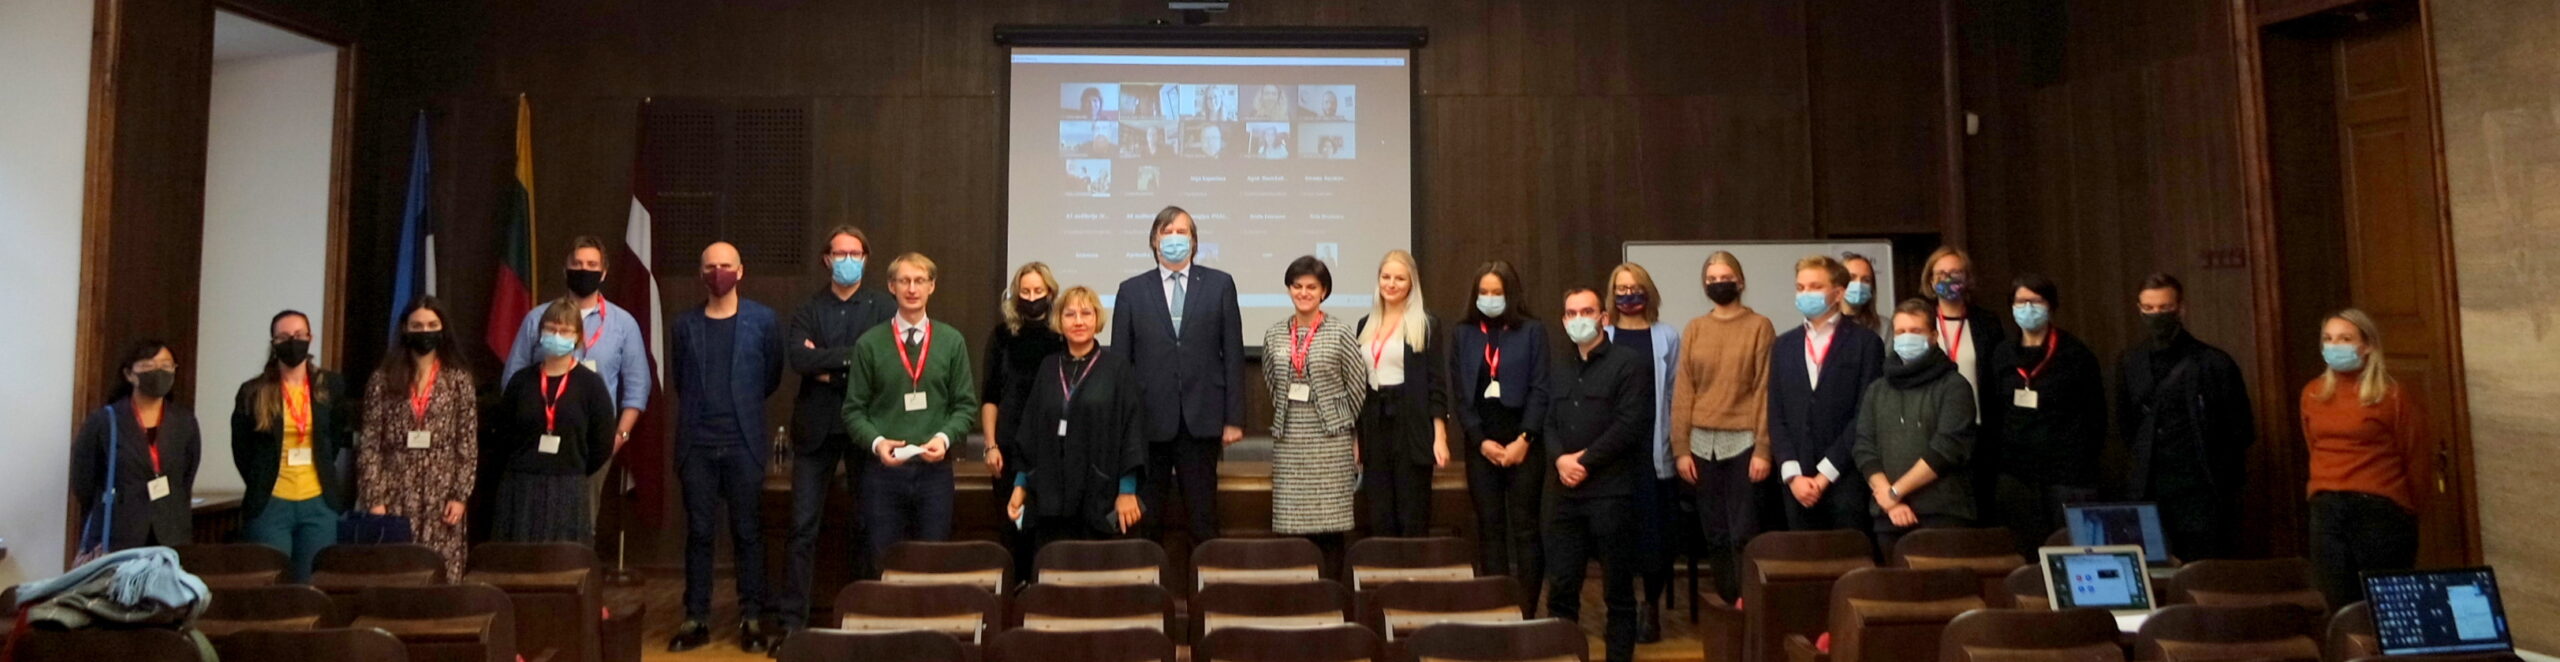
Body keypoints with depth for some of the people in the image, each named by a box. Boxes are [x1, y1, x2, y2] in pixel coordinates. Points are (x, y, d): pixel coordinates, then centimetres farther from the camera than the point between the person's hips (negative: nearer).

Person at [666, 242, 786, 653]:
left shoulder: (762, 320, 2)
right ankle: (696, 619, 13)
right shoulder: (685, 324, 7)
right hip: (697, 444, 2)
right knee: (699, 534, 6)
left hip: (744, 443, -2)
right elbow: (678, 381, 16)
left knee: (748, 533, 3)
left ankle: (752, 619, 10)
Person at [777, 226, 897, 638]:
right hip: (815, 427, 1)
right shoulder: (808, 309, 7)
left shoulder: (883, 307, 2)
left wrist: (828, 368, -9)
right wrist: (851, 355, -14)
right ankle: (792, 617, 8)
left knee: (868, 523, 7)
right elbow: (797, 357, -10)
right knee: (804, 526, 2)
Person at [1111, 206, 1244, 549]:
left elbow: (1233, 354, 3)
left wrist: (1234, 418, -2)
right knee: (1145, 519, 7)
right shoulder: (1132, 290, 6)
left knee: (1203, 517, 5)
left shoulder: (1219, 284, 5)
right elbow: (1119, 360, 5)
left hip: (1201, 419, 0)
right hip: (1149, 419, 1)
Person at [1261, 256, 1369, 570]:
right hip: (1288, 441, 3)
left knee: (1329, 525, -2)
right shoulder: (1274, 335, 9)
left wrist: (1343, 424, 8)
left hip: (1330, 439, -3)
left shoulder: (1340, 333, -2)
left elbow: (1358, 384, 2)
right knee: (1290, 527, 1)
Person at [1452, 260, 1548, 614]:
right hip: (1480, 444, 2)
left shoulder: (1531, 331, 2)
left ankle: (1527, 610, 4)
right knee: (1489, 528, 5)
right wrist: (1481, 441, -6)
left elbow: (1539, 389, -3)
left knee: (1525, 528, -1)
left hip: (1522, 442, -2)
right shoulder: (1464, 334, 8)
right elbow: (1459, 393, 4)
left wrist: (1524, 439, -11)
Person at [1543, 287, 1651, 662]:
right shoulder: (1560, 368, 18)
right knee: (1560, 585, 6)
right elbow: (1549, 422, 14)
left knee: (1618, 588, 4)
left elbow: (1630, 424, -12)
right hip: (1566, 492, 5)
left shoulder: (1628, 363, -2)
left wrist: (1586, 460, -12)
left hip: (1611, 491, -5)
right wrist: (1560, 457, -6)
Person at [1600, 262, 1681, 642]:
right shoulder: (1601, 336, 5)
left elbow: (1676, 394, 4)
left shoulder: (1667, 337, 5)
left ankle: (1651, 608, 15)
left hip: (1655, 449, 0)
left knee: (1655, 529, 0)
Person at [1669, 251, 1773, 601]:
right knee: (1715, 534, 7)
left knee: (1743, 534, -4)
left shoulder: (1759, 326, 1)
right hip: (1702, 444, 3)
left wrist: (1763, 449, -9)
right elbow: (1683, 391, 7)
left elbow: (1765, 390, -4)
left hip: (1743, 442, -3)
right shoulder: (1694, 330, 10)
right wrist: (1680, 448, 0)